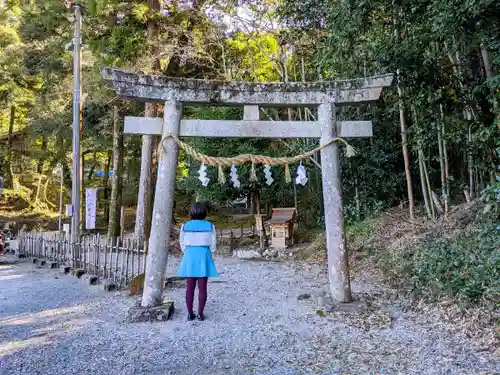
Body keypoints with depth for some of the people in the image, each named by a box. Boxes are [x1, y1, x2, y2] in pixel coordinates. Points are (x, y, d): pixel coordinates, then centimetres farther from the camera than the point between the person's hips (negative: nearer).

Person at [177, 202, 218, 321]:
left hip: (189, 257, 1)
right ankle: (200, 313, 8)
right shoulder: (210, 226, -4)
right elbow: (213, 245, 0)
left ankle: (190, 313, 13)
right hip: (204, 257, -1)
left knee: (190, 287, 8)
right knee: (202, 288, 5)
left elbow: (182, 244, 6)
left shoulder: (185, 226, -1)